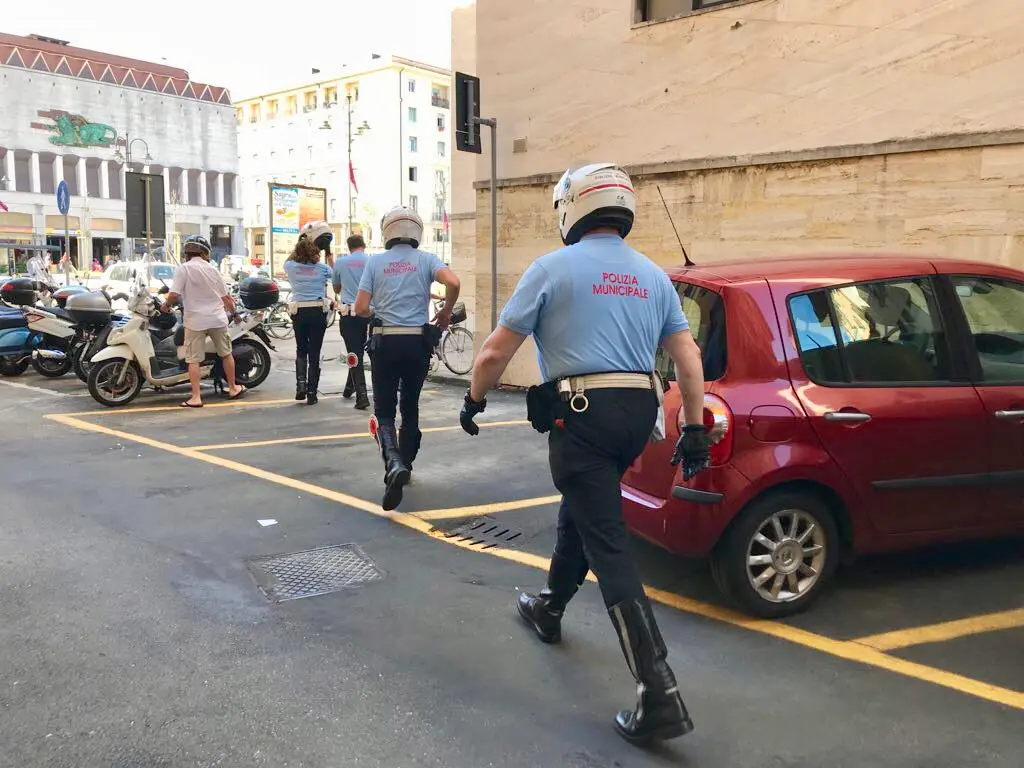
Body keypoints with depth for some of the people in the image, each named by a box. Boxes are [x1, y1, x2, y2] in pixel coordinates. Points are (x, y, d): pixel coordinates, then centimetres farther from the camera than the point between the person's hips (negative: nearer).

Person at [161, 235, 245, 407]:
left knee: (193, 359, 0)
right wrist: (233, 311, 28)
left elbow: (174, 295, -16)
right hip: (217, 318, 4)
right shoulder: (212, 269, 6)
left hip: (196, 321, -4)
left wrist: (166, 305, 5)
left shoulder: (184, 268, -6)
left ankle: (196, 397, -4)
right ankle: (233, 389, 28)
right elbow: (225, 297, 11)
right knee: (226, 354, 17)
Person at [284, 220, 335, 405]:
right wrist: (329, 253, 17)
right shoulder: (322, 268, -4)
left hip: (298, 312, 1)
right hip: (318, 312, -1)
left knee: (301, 350, 19)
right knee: (314, 353, 4)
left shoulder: (290, 266, -2)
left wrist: (301, 244, 19)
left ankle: (301, 384, 0)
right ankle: (311, 393, 5)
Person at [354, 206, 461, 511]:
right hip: (417, 341, 1)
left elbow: (360, 308, -3)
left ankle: (394, 464, -22)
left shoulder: (375, 262, 3)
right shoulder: (426, 259, 2)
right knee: (410, 408, 17)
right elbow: (453, 283, -16)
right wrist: (446, 312, 2)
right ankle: (404, 466, 28)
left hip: (384, 341, -1)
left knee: (384, 411, 3)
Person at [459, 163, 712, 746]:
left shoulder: (553, 268, -4)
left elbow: (495, 353, -4)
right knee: (581, 509, 27)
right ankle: (550, 609, 49)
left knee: (609, 547, -6)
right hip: (638, 413, 7)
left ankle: (661, 696, -8)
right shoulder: (654, 276, 12)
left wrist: (475, 401, 13)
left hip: (581, 413, -7)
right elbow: (689, 358, 9)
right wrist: (695, 429, 14)